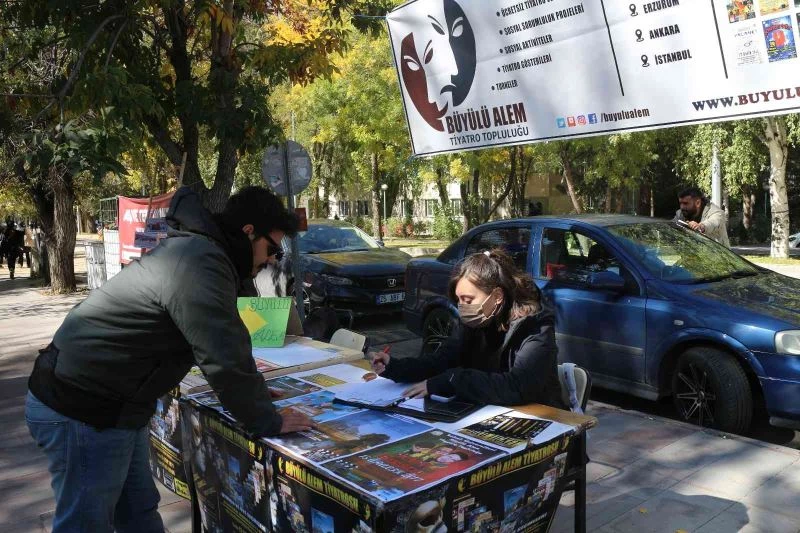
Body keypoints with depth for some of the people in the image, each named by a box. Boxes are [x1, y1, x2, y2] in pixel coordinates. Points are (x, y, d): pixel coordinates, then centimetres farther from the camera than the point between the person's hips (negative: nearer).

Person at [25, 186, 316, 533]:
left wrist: (256, 396, 18)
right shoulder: (200, 265, -25)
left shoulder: (195, 248, 9)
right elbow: (225, 359, -27)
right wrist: (268, 422, -13)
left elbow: (222, 343, 18)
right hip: (82, 413, -10)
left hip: (108, 403, 10)